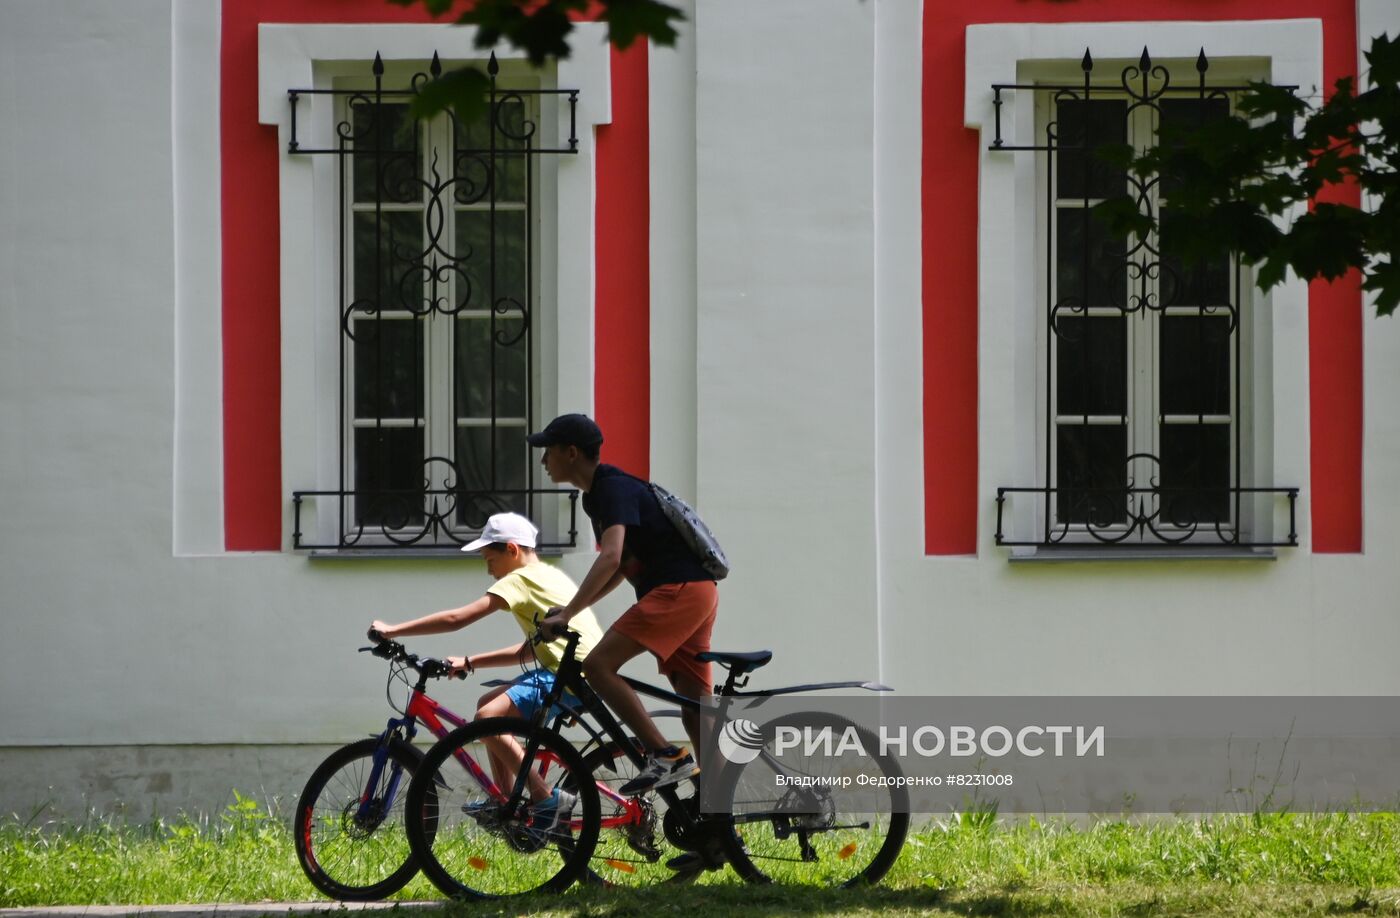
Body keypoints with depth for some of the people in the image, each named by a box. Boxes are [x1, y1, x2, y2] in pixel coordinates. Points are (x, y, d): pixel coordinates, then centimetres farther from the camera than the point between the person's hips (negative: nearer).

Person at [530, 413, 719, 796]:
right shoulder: (599, 494, 19)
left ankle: (664, 755, -19)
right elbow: (620, 566, 27)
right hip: (698, 592, 10)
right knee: (696, 708, 7)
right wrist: (570, 610, 19)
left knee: (598, 665, -18)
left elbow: (611, 558, -27)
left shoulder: (613, 489, -12)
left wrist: (566, 615, -31)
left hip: (679, 590, -10)